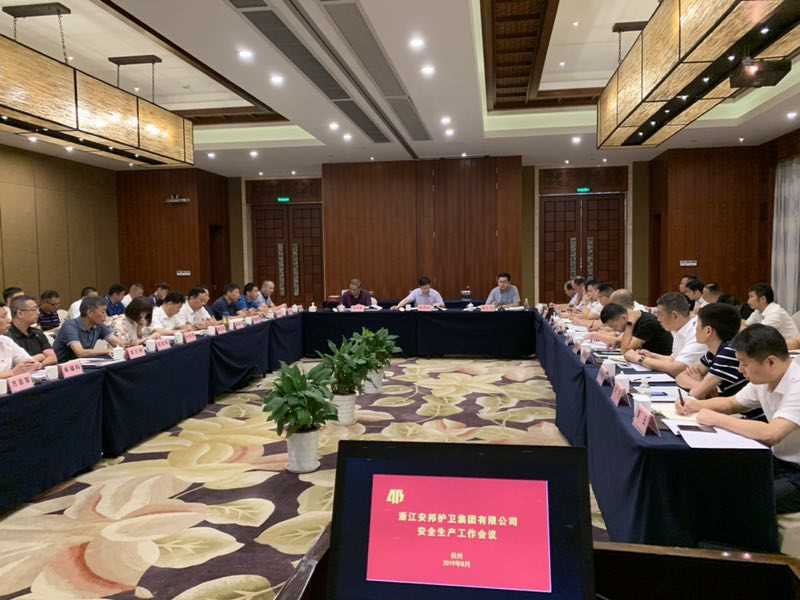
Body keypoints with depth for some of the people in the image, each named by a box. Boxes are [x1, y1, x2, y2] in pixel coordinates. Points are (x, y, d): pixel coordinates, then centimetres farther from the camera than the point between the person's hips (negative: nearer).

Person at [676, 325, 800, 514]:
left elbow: (770, 434, -38)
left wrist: (717, 419, -26)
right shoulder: (763, 379, 1)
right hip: (778, 461, 8)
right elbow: (732, 403, 17)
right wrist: (696, 405, -2)